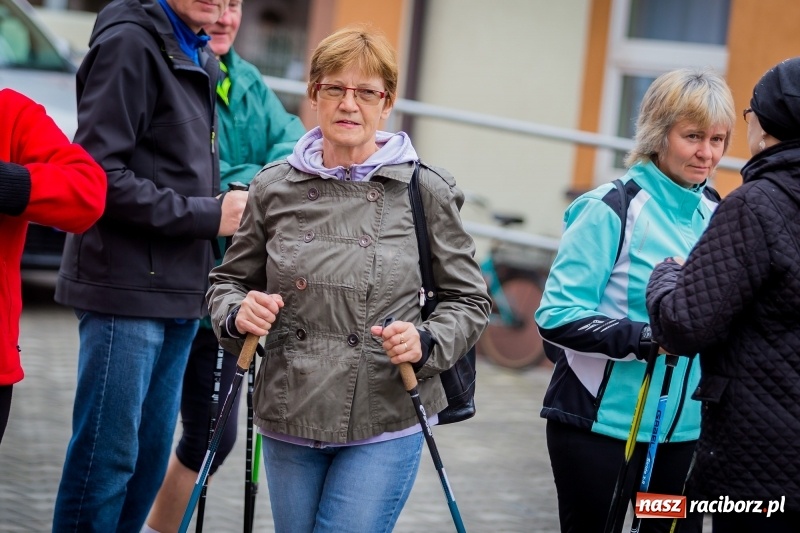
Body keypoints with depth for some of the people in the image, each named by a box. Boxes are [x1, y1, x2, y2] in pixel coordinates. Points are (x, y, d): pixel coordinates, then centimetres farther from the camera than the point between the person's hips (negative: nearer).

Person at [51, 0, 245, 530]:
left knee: (151, 454, 11)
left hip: (179, 292, 8)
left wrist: (228, 202, 3)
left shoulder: (200, 62, 17)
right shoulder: (130, 43, -10)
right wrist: (207, 217, -14)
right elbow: (100, 175, -17)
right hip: (126, 289, -8)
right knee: (109, 452, -5)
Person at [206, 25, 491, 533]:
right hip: (288, 422, 3)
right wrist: (237, 314, -8)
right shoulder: (275, 187, 3)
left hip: (385, 427, -3)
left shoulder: (426, 191, -3)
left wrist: (426, 342, -15)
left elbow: (468, 300, 4)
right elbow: (228, 280, 14)